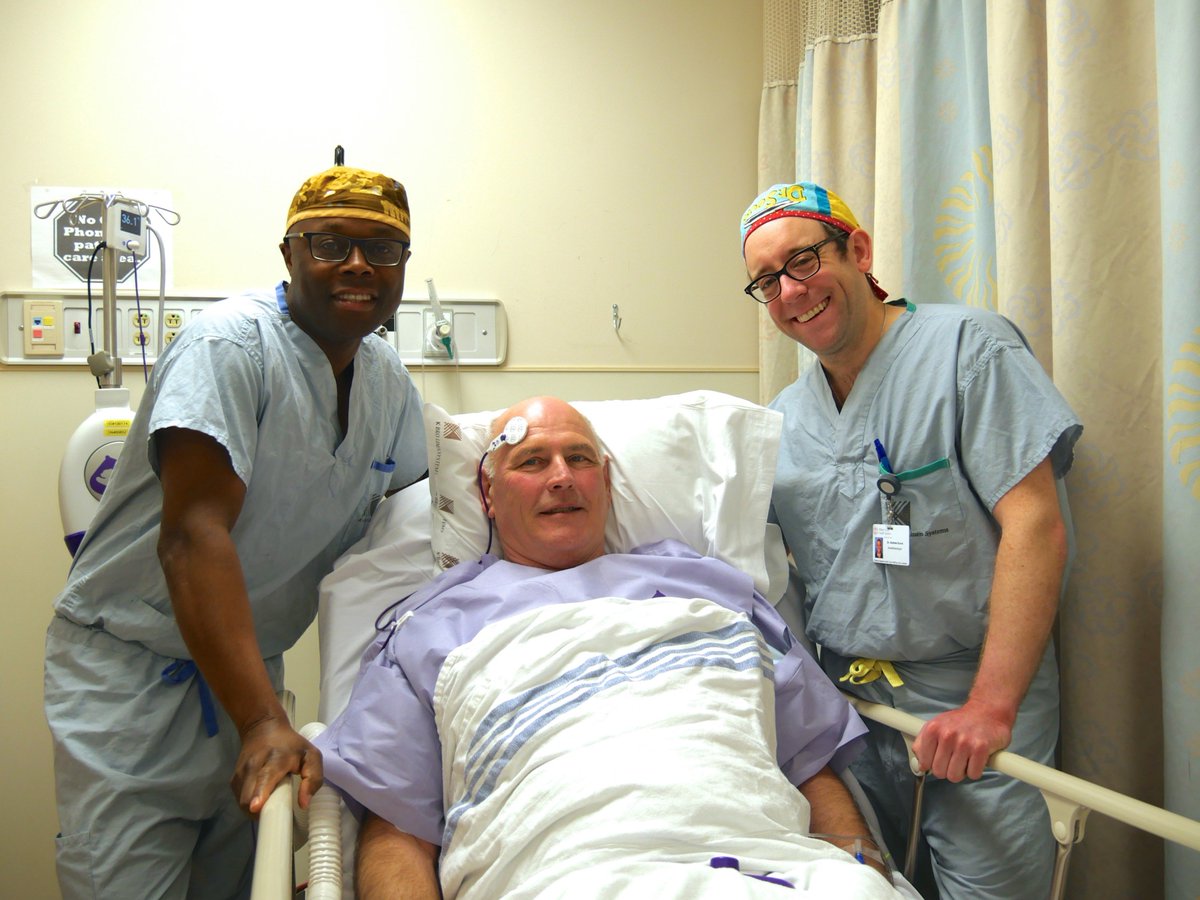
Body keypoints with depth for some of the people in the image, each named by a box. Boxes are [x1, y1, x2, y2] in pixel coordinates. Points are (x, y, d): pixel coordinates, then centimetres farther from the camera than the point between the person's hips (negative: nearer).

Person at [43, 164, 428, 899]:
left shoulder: (390, 382, 3)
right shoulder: (233, 345, -19)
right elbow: (194, 535, -28)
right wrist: (262, 723, -35)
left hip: (251, 663, 6)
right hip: (134, 667, -6)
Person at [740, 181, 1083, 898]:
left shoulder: (967, 346, -8)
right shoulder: (781, 419, 9)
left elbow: (1036, 526, -16)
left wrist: (991, 705, -21)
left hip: (976, 695, -4)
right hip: (848, 700, 5)